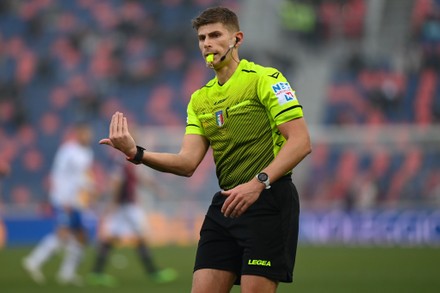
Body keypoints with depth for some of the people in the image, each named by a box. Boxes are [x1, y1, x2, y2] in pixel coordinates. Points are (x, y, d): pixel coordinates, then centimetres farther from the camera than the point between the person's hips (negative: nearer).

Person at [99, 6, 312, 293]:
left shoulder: (265, 79, -4)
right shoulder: (200, 99, 17)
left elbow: (301, 141, -12)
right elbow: (188, 162, 6)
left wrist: (258, 183, -22)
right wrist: (136, 153, -10)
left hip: (268, 200, -6)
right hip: (225, 204, 7)